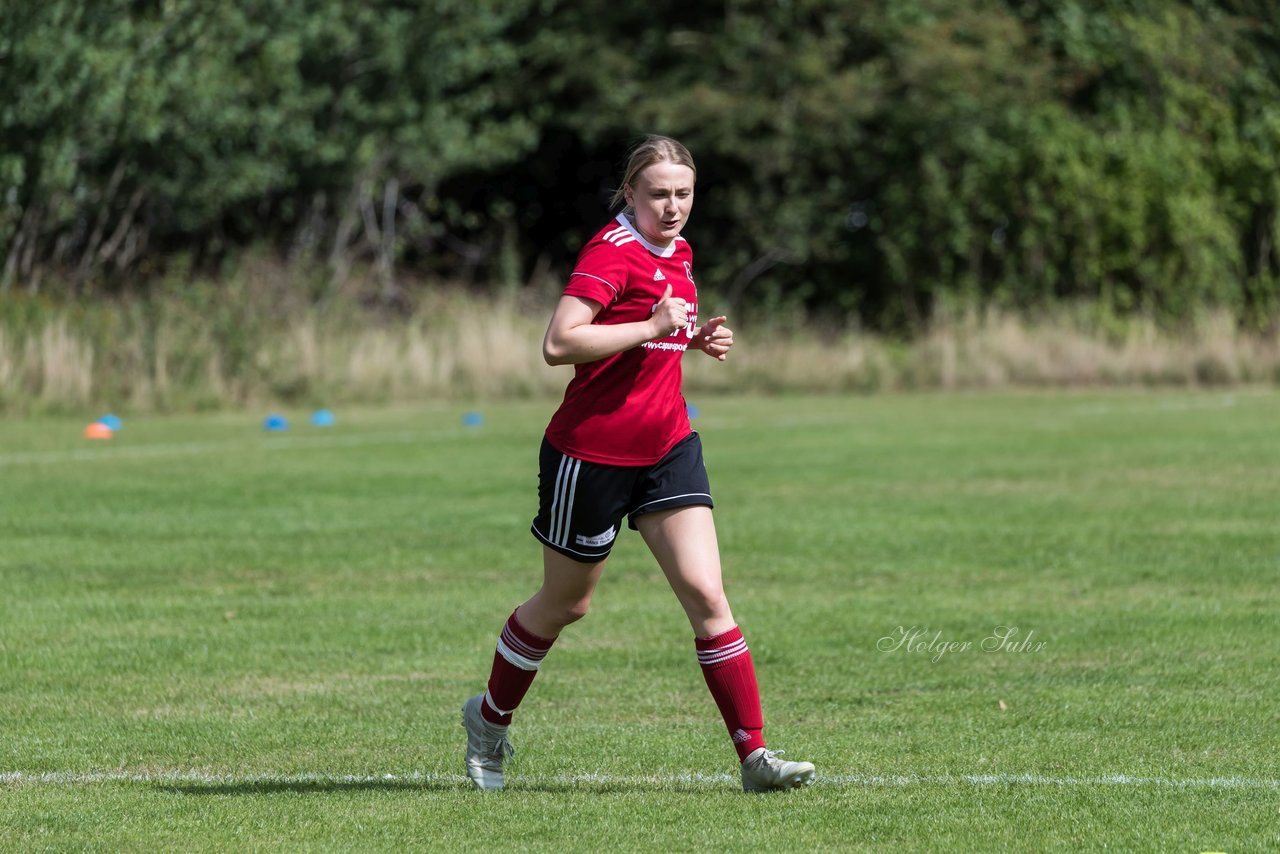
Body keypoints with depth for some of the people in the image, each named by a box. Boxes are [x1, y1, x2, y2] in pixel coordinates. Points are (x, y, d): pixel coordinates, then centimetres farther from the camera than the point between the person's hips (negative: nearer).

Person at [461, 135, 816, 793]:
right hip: (592, 453, -6)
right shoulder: (613, 250, -16)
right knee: (564, 605, 10)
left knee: (706, 595, -7)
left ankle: (753, 754, -9)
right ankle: (490, 719, 34)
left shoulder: (678, 253, 10)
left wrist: (696, 338, 9)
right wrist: (652, 327, -27)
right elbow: (558, 345, -26)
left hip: (666, 447, 6)